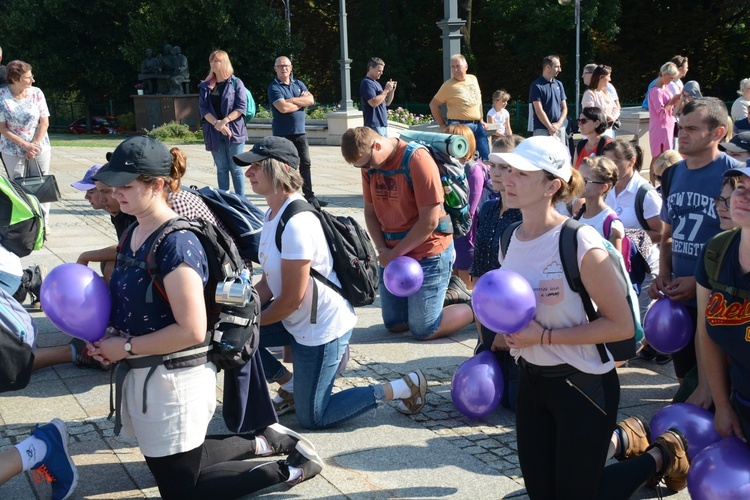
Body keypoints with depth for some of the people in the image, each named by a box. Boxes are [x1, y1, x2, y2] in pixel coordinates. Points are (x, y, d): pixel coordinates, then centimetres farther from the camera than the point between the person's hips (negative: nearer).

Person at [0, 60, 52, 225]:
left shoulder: (36, 93, -5)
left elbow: (44, 123, -2)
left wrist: (33, 146, -9)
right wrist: (24, 145, -14)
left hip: (39, 148, 1)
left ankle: (43, 222, 12)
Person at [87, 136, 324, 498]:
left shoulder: (176, 244, -24)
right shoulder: (133, 235, 4)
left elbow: (192, 331, -27)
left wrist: (127, 347, -18)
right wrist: (109, 338, -4)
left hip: (174, 382, -9)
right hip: (142, 377, 9)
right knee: (170, 464, 26)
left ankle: (291, 468, 13)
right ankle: (264, 442, 32)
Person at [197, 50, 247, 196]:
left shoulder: (236, 83, 0)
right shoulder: (205, 86, 10)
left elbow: (241, 107, -7)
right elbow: (203, 108, 1)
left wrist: (225, 121, -18)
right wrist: (216, 123, -15)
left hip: (234, 131, -3)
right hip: (214, 133, 3)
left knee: (236, 168, 0)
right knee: (221, 169, 8)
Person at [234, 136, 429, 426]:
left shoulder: (297, 224, -27)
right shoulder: (273, 214, 4)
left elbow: (291, 300, -23)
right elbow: (267, 284, 7)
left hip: (322, 327, -9)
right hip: (295, 322, 9)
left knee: (311, 418, 1)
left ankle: (404, 388, 7)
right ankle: (290, 383, 16)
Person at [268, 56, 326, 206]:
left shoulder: (298, 84, 12)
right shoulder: (274, 87, -6)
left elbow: (310, 100, -2)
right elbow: (283, 108, -20)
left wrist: (292, 100, -13)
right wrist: (301, 101, -6)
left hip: (300, 132, 5)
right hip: (282, 133, -5)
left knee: (306, 164, 6)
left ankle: (309, 195, 13)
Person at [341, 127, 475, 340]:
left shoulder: (417, 160, -22)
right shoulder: (369, 165, -1)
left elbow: (429, 221, -22)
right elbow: (370, 211, 7)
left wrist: (395, 253, -16)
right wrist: (381, 249, -8)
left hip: (428, 253, -7)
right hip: (391, 254, 7)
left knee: (423, 330, -3)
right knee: (394, 325, 13)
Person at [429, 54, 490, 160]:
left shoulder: (473, 79, 12)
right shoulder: (448, 85, -5)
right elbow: (434, 104, -2)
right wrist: (443, 125, -3)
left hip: (478, 125, 6)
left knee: (485, 157, 4)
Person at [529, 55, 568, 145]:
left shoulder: (559, 84, 13)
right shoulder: (536, 86, -4)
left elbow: (564, 107, 14)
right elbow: (539, 111, -10)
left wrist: (559, 123, -4)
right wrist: (551, 128, -13)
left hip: (560, 129, 6)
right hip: (542, 130, -6)